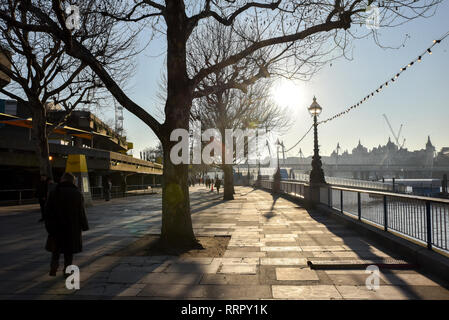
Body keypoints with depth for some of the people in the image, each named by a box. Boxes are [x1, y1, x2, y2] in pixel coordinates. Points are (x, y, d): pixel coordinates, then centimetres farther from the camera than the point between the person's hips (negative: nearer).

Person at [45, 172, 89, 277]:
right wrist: (84, 226, 6)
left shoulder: (54, 192, -3)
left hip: (56, 226, 1)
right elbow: (81, 212, -3)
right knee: (69, 251, 10)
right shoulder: (77, 194, -6)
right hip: (72, 228, -1)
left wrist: (49, 226, 7)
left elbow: (48, 211, -2)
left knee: (56, 249, 17)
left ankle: (53, 268, 6)